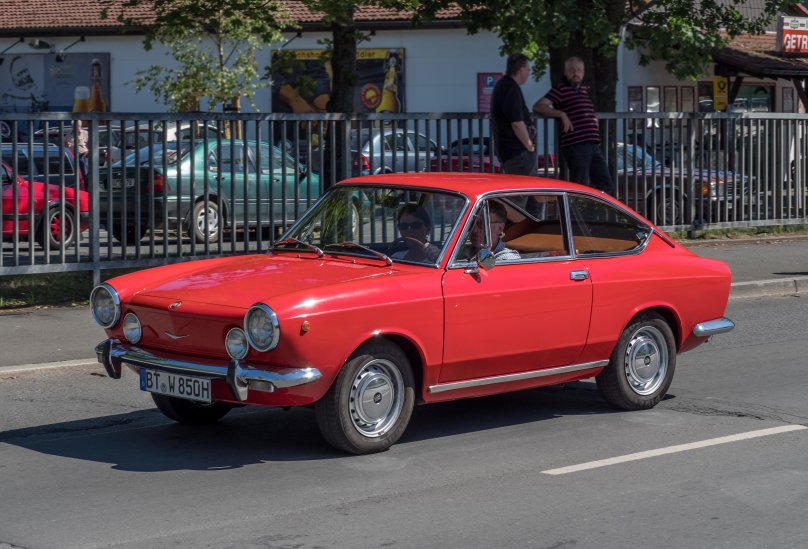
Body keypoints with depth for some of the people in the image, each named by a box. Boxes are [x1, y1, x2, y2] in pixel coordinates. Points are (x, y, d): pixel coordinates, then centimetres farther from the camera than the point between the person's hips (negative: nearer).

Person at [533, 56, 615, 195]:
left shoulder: (585, 90, 20)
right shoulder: (561, 89, -2)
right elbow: (538, 107, -13)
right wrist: (561, 114, -20)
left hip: (593, 146, 8)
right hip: (576, 146, -8)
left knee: (607, 187, 7)